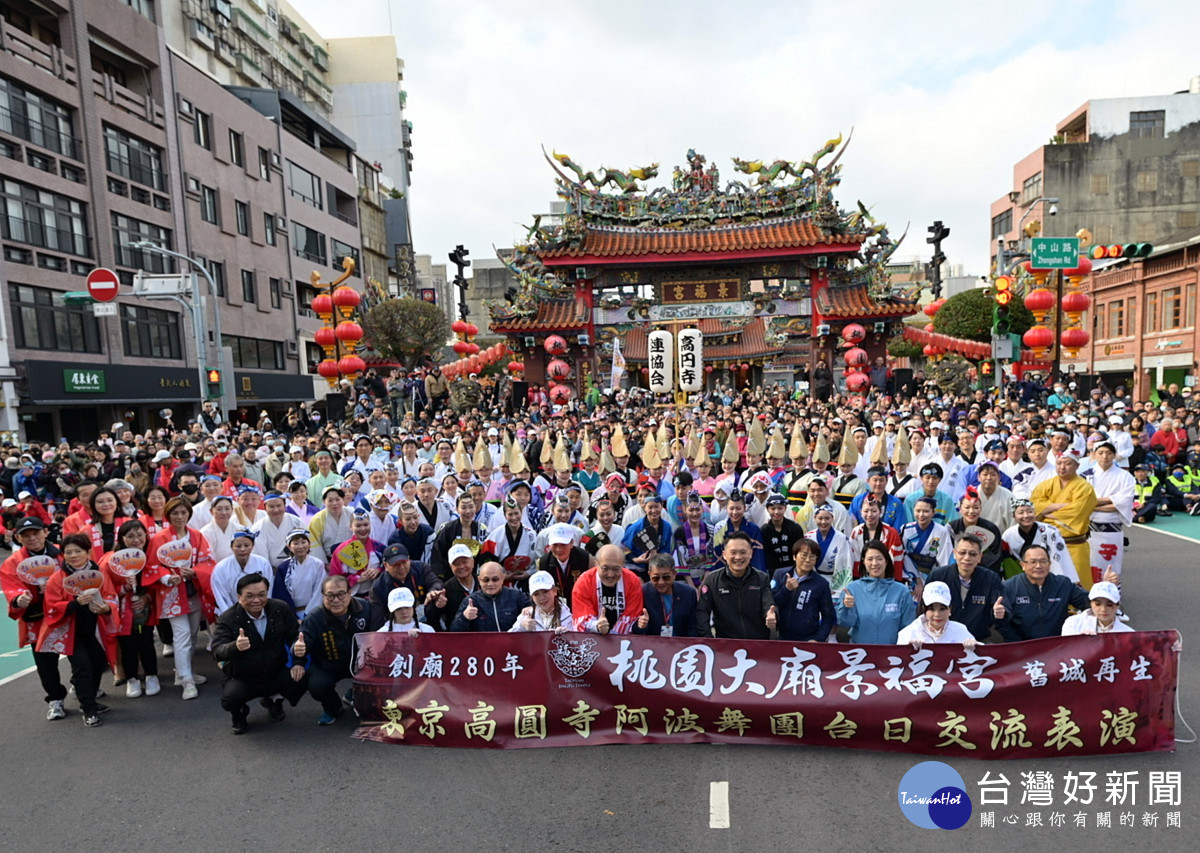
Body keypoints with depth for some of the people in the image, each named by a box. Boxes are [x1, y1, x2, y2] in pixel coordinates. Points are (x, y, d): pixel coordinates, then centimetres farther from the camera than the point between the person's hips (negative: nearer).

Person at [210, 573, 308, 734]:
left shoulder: (281, 609, -6)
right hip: (242, 679, -2)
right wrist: (235, 647, -50)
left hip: (276, 673, 2)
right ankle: (239, 713, 11)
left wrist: (298, 662, -14)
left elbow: (295, 635, 0)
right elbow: (217, 650, -27)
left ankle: (274, 700, 14)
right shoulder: (227, 619, -14)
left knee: (302, 679, -24)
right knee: (230, 699, -32)